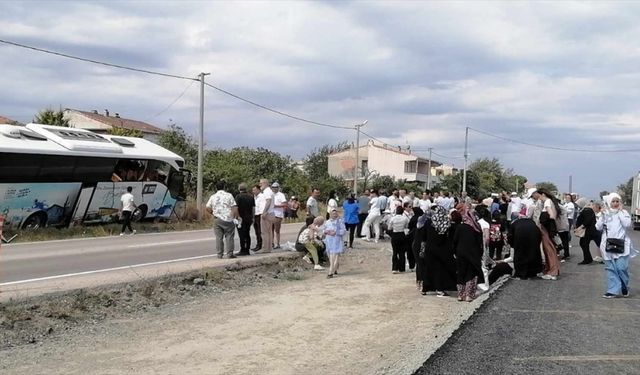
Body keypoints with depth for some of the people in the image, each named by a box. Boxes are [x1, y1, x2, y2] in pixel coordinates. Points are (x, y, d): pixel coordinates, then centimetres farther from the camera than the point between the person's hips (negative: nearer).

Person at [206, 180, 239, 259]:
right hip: (228, 219, -2)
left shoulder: (213, 197, 6)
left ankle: (220, 254, 5)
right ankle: (230, 253, 1)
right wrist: (235, 217, -2)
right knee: (229, 237, 3)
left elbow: (208, 208, 5)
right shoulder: (229, 195, -1)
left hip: (217, 219, 2)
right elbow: (234, 208, -7)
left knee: (219, 237, 6)